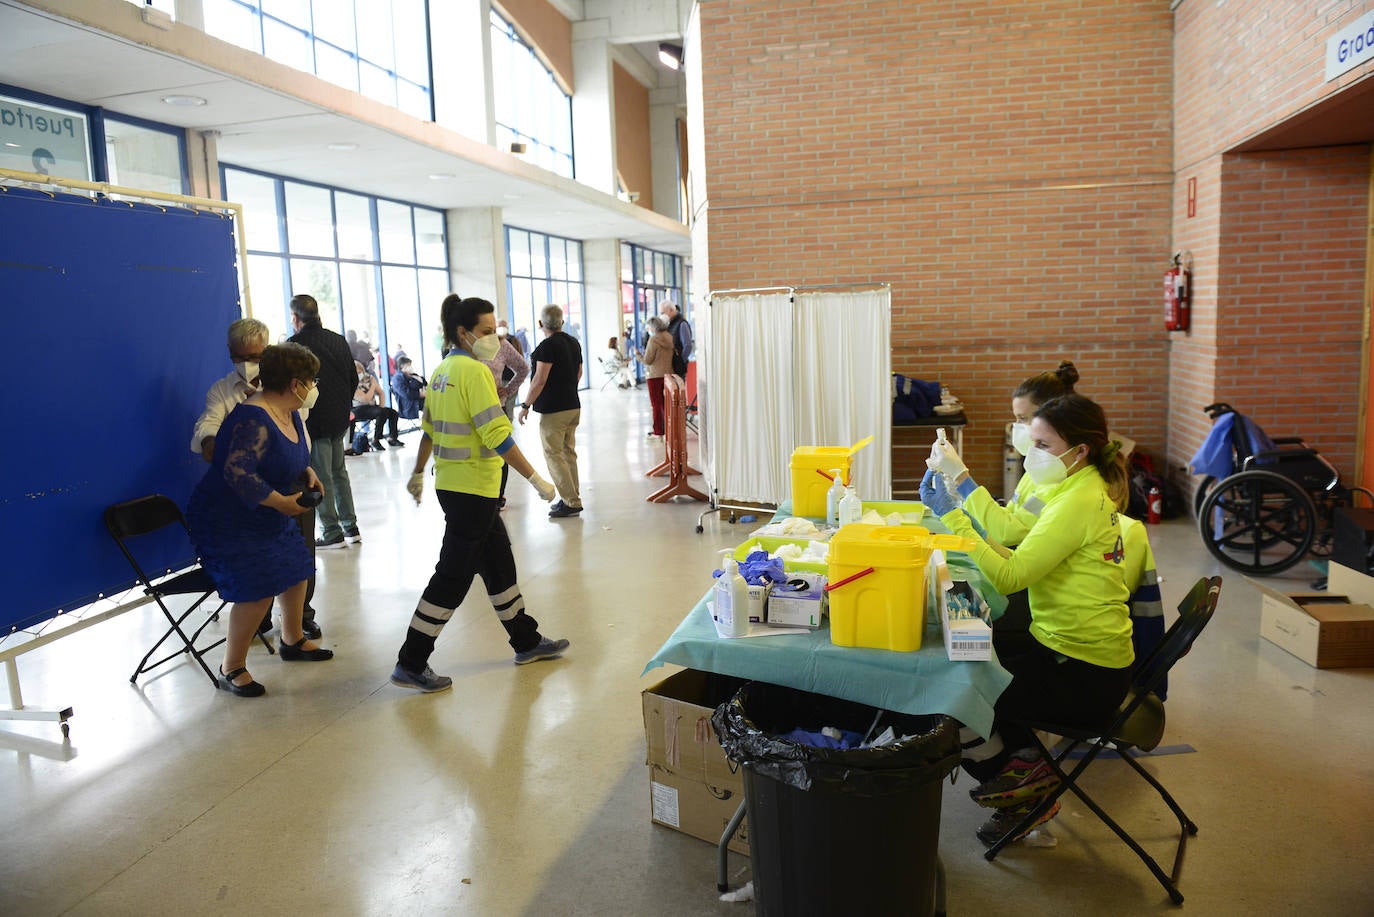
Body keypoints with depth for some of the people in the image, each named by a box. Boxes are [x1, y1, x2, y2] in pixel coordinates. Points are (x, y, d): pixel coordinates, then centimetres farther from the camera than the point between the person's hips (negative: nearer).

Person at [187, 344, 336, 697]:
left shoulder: (291, 416, 3)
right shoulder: (253, 419, -28)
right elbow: (237, 471, -35)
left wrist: (307, 474, -2)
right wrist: (282, 502, -30)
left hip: (268, 518, 10)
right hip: (228, 520, -10)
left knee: (296, 570, 16)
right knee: (258, 591, -14)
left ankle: (293, 641, 38)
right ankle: (231, 669, 3)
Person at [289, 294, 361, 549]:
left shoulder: (295, 345, -14)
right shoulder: (338, 340, 6)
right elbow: (353, 378, 11)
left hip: (314, 421, -7)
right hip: (340, 419, 7)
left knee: (321, 477, 1)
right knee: (339, 472, 16)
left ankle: (332, 532, 6)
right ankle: (350, 527, 19)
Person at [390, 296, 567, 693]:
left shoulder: (443, 370, 9)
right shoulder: (474, 371, -17)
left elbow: (429, 428, 15)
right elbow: (498, 437, -22)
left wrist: (418, 474, 25)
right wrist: (536, 479, -20)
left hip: (453, 483, 10)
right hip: (472, 489, -10)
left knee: (499, 562, 18)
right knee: (453, 575, -1)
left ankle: (526, 641, 31)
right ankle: (411, 664, 8)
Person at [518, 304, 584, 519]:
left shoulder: (547, 346, -15)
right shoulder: (574, 343, 12)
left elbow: (539, 380, -19)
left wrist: (525, 405, -12)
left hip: (553, 410, -9)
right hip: (574, 406, 9)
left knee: (553, 455, -3)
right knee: (569, 453, 14)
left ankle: (571, 502, -5)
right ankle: (572, 498, 19)